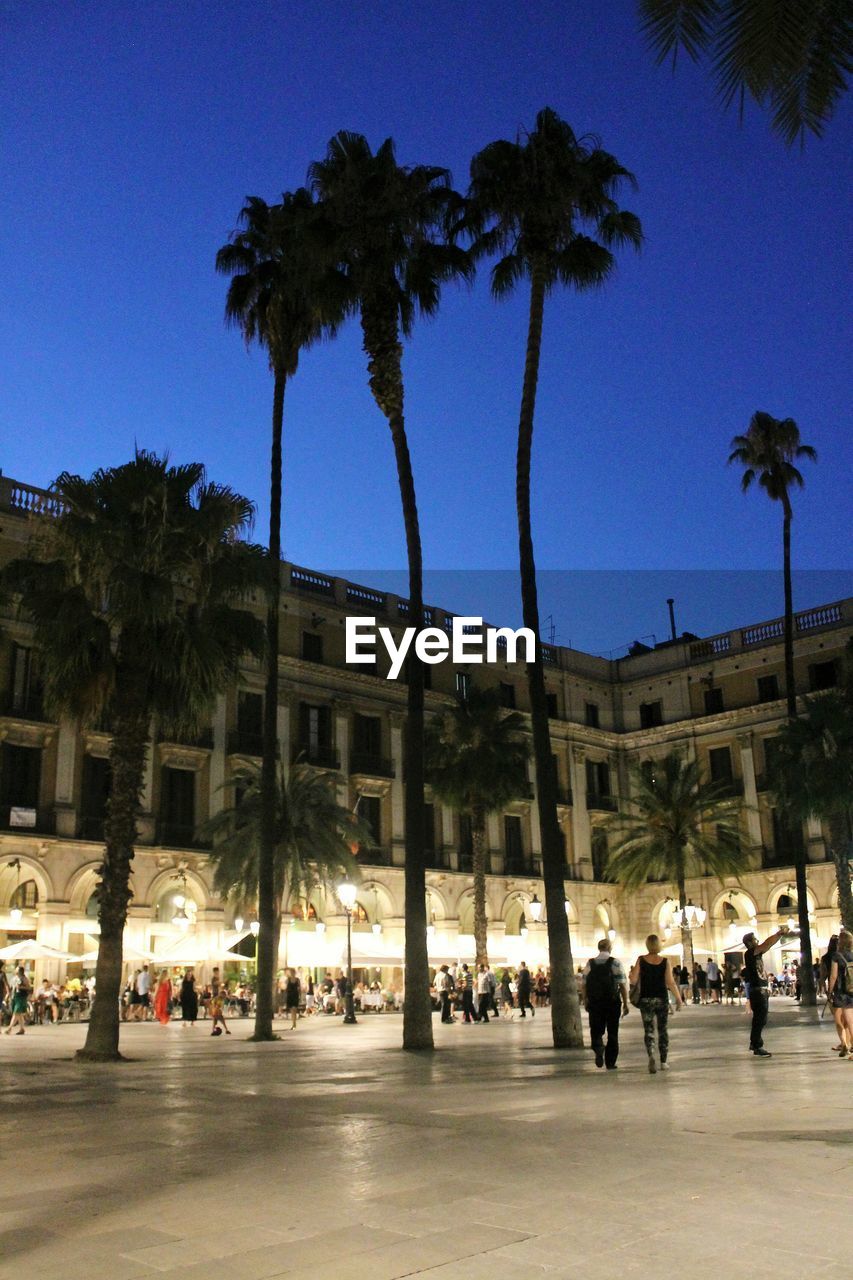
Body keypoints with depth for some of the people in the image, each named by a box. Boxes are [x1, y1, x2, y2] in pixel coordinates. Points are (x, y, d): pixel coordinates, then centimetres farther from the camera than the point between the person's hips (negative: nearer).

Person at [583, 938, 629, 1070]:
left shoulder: (590, 964, 2)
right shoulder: (615, 963, -5)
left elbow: (584, 984, 2)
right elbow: (622, 984, -7)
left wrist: (585, 1001, 12)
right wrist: (626, 1003, -1)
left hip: (594, 1003, 1)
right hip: (612, 1003, -1)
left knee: (596, 1030, 11)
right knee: (612, 1033, 11)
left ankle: (598, 1049, -18)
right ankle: (610, 1063, 13)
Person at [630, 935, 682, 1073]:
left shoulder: (641, 960, -6)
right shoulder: (665, 961, -6)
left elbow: (633, 979, -7)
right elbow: (670, 983, -9)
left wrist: (633, 970, 13)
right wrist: (679, 999, -2)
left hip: (646, 999, 0)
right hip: (662, 999, 0)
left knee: (648, 1030, 3)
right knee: (663, 1031, 14)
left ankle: (651, 1055, -22)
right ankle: (663, 1062, 16)